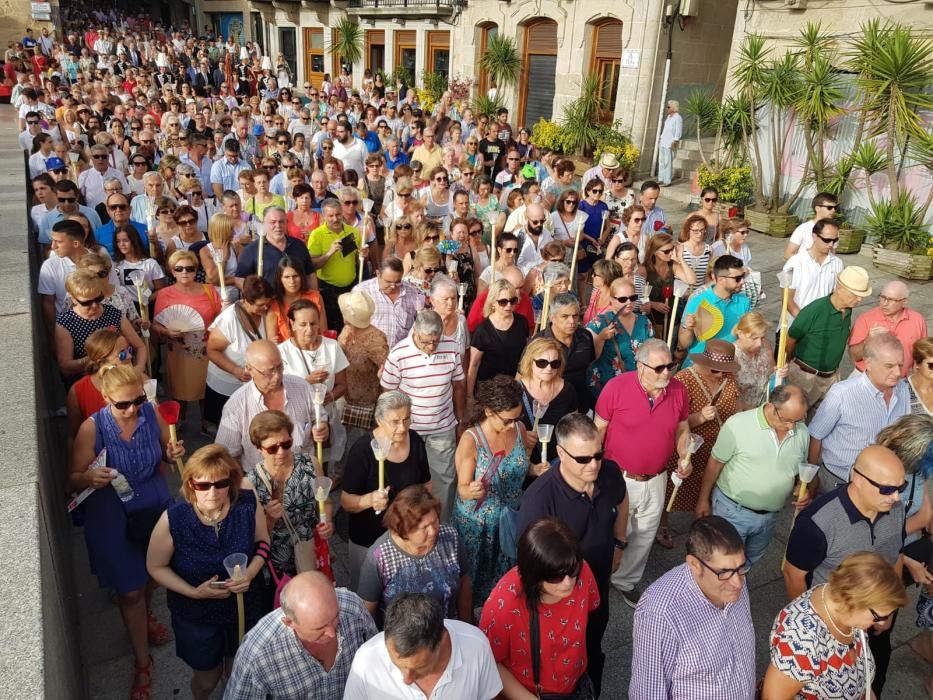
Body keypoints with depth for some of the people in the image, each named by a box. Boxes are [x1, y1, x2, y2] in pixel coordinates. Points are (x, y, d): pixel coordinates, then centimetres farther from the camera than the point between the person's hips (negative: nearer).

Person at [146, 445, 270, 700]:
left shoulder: (247, 502, -24)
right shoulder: (174, 519, -27)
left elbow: (262, 541, -5)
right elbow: (156, 567, -11)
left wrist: (251, 573, -22)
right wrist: (194, 592, -22)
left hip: (246, 606, 1)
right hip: (197, 615, -1)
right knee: (207, 678, 23)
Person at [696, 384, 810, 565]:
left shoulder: (802, 432, -8)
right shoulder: (738, 424, -22)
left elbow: (801, 467, 10)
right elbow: (715, 464, -10)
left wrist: (804, 488, -11)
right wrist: (703, 499, -2)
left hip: (769, 516, 5)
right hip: (732, 510, -5)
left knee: (751, 560, 25)